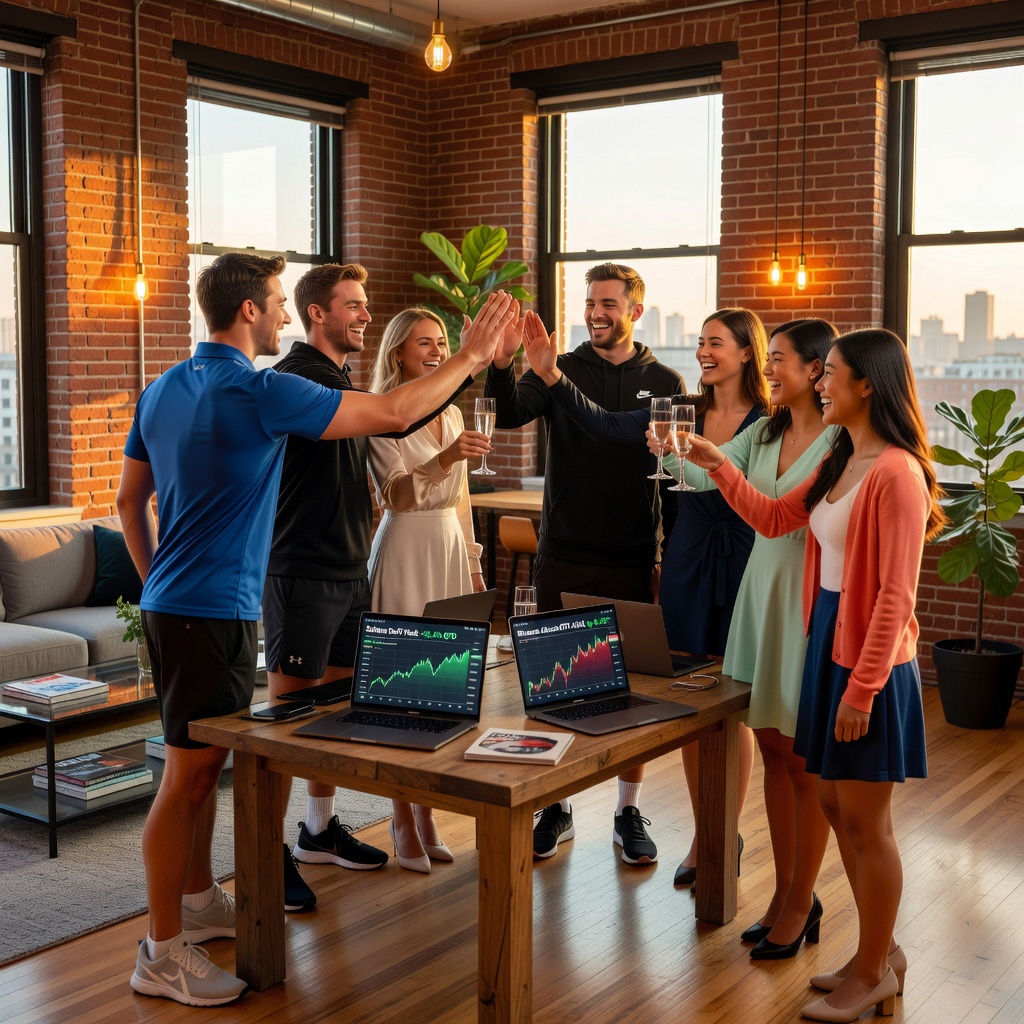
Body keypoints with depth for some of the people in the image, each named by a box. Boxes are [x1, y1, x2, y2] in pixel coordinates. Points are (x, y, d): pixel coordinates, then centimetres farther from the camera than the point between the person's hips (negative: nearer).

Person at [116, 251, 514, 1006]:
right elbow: (392, 414, -15)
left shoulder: (162, 391, 10)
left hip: (172, 603, 9)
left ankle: (200, 901, 33)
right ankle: (164, 953, 7)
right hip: (215, 611, -9)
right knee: (187, 774, -3)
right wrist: (471, 358, -5)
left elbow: (129, 501, 17)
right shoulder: (260, 391, -16)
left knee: (206, 760, 19)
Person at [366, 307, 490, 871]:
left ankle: (426, 810, 19)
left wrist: (473, 563, 17)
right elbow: (397, 493, -21)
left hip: (449, 549, 7)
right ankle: (403, 821, 7)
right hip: (405, 550, -7)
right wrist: (447, 457, -36)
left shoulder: (451, 414, 14)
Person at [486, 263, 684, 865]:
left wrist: (676, 559, 1)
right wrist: (502, 365, -36)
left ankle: (630, 811, 22)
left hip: (634, 565, 0)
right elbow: (511, 414, -16)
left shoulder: (664, 383, 5)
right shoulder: (560, 370, 3)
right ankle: (557, 806, 22)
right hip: (564, 559, 0)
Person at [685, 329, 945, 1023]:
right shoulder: (840, 464, 10)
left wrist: (862, 687, -20)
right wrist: (717, 465, 11)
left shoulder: (896, 472, -19)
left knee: (865, 823, 4)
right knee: (837, 806, 16)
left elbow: (896, 594, -20)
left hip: (871, 663, -9)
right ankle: (880, 954, 32)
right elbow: (772, 518, 18)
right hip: (828, 643, 9)